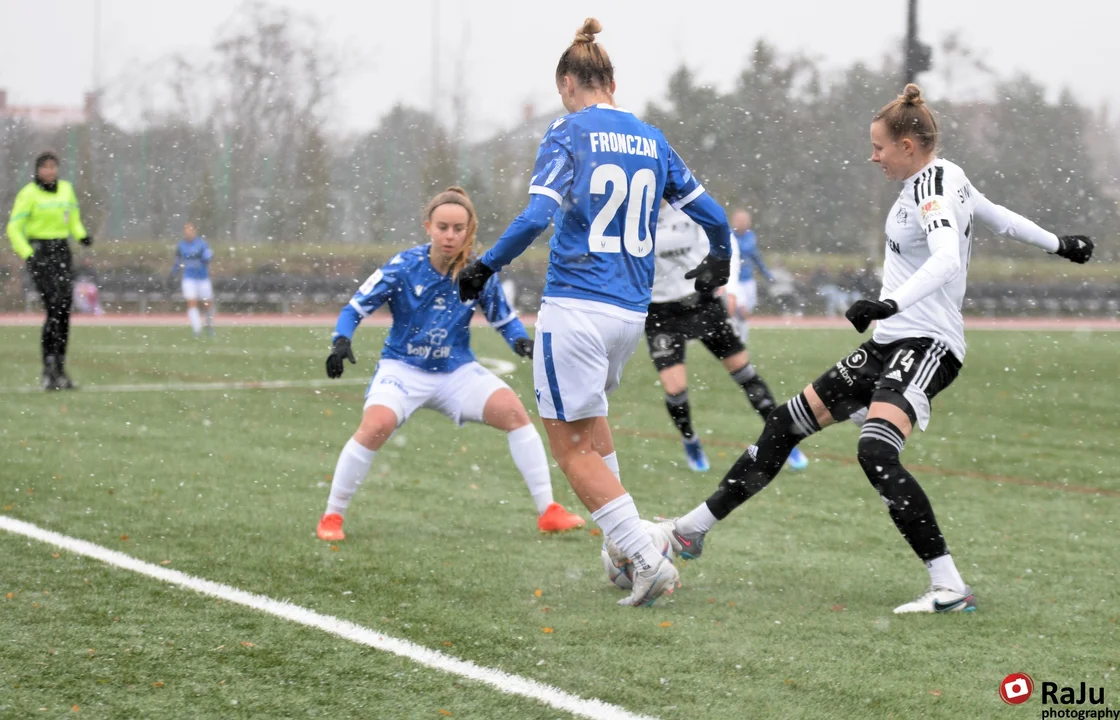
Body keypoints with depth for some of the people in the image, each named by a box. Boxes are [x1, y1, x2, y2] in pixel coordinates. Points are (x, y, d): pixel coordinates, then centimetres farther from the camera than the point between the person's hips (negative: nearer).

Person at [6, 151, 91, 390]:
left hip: (62, 252, 6)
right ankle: (50, 371, -12)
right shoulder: (29, 193, -8)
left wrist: (82, 236, -2)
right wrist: (27, 255, -18)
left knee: (65, 310, 1)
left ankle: (59, 370, 10)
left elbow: (74, 220, 19)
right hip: (38, 252, -5)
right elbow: (14, 229, -6)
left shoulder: (66, 189, 8)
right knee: (54, 309, -16)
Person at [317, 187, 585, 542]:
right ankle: (332, 516, -13)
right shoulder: (404, 267, -13)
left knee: (513, 411, -18)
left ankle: (548, 511, -7)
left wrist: (520, 340, -15)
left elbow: (504, 318, 6)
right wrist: (341, 341, -25)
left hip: (456, 371, 3)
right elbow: (356, 308, -7)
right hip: (402, 367, -2)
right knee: (376, 425, -30)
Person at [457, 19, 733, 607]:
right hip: (631, 312, 7)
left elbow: (537, 215, -19)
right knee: (589, 413, 30)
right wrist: (718, 262, 35)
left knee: (572, 447, 1)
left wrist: (485, 267, -11)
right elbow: (712, 216, 15)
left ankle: (649, 561, -9)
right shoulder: (651, 141, 11)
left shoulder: (567, 135, -5)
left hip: (574, 309, -7)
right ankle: (626, 544, 22)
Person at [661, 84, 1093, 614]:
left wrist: (889, 304, -45)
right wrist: (1059, 244, 44)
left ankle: (950, 588, -31)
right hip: (891, 343, 10)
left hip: (925, 346, -10)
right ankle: (693, 529, 19)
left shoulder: (932, 188, -14)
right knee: (787, 424, 10)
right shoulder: (941, 179, 14)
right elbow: (996, 217, 29)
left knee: (876, 452, -31)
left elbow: (946, 260, -31)